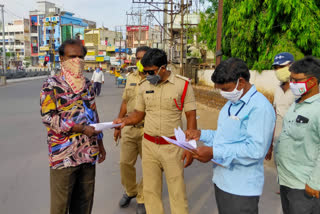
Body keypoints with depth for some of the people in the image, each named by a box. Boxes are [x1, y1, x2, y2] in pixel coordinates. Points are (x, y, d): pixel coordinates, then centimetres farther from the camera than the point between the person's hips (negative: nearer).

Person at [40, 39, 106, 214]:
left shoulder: (87, 84, 11)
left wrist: (100, 144, 14)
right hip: (64, 154, -5)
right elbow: (47, 117, -14)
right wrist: (81, 129, -17)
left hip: (88, 153, 5)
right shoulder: (52, 84, -6)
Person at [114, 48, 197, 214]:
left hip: (172, 146, -3)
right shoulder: (144, 86, 3)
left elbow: (191, 117, -5)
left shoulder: (182, 85, -8)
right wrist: (125, 121, -9)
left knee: (177, 192, 5)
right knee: (150, 191, 13)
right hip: (149, 145, 4)